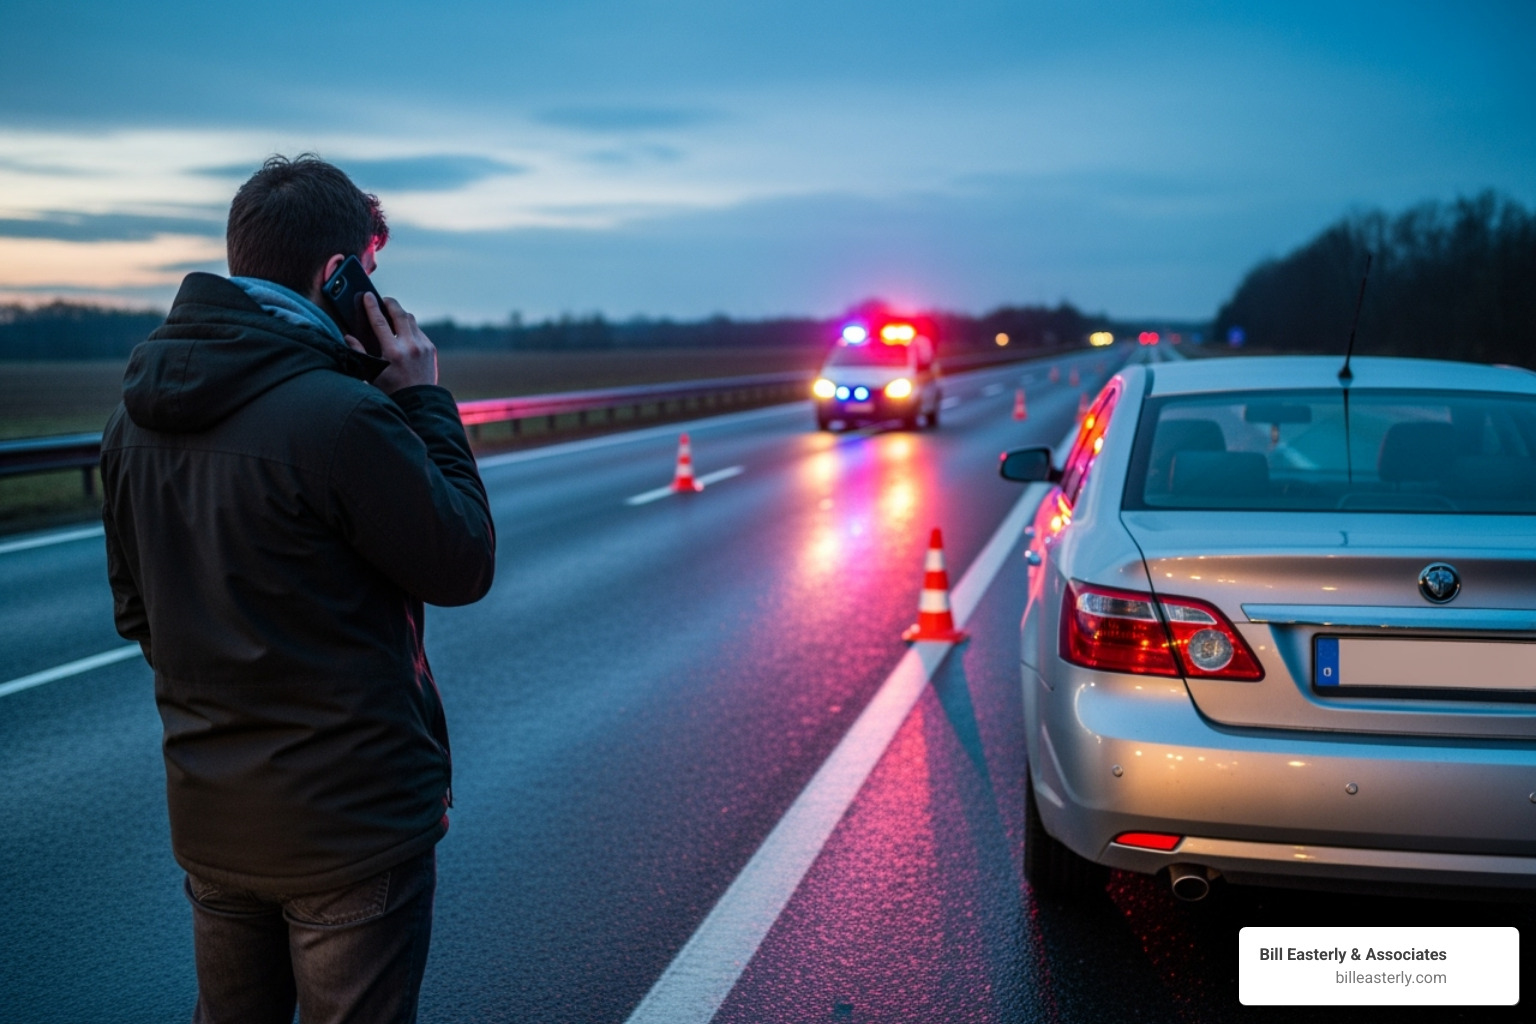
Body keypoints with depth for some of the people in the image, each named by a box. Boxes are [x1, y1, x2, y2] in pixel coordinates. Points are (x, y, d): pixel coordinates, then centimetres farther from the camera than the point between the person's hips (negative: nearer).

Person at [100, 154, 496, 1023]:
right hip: (351, 819, -7)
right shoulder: (341, 415, -24)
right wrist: (424, 402, -6)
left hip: (207, 812, 7)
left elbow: (136, 611, 12)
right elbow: (465, 567, -12)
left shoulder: (140, 411, 2)